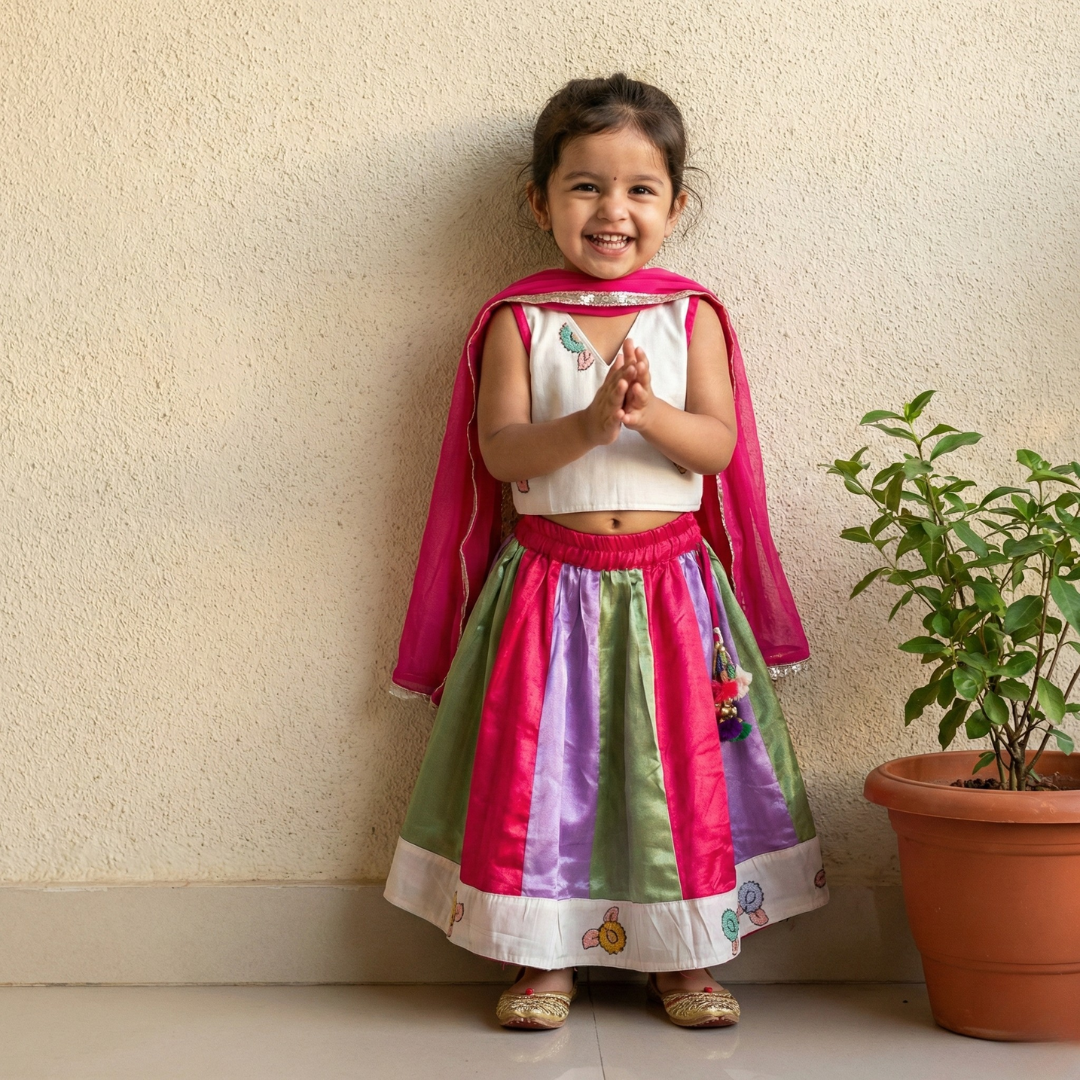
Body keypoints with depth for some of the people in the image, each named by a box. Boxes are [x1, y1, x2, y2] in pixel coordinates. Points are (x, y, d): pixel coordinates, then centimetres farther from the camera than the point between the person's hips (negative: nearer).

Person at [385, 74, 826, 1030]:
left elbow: (718, 445, -7)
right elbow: (500, 450, -11)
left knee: (680, 767, 5)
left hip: (672, 582, 1)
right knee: (544, 766, 2)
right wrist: (588, 423, -26)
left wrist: (649, 411, -25)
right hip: (550, 583, -1)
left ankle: (683, 957, 21)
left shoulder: (691, 317, 2)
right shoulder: (518, 321, 0)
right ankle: (545, 955, 18)